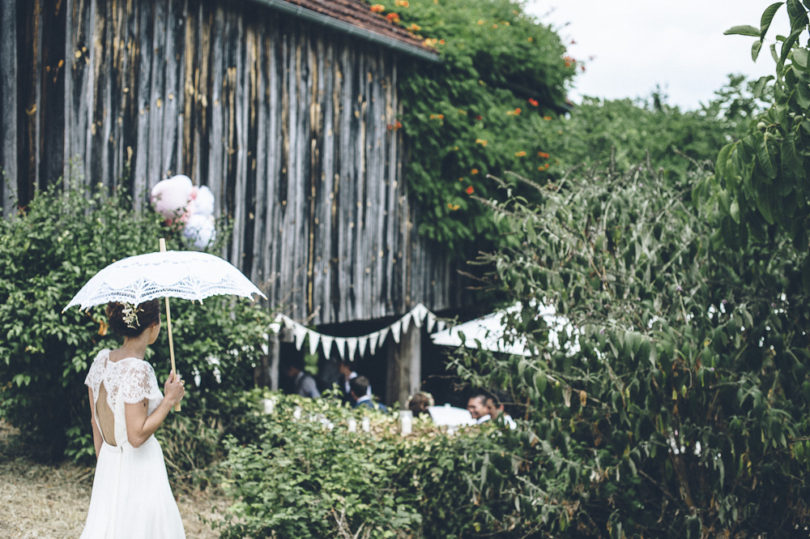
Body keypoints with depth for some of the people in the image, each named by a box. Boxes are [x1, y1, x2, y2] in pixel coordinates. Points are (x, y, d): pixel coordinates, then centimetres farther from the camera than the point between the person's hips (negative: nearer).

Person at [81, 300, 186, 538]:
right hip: (138, 470, -8)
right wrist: (170, 399, -14)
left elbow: (95, 422, 11)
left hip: (108, 464, 8)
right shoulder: (137, 370, -21)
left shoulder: (101, 359, 2)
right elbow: (137, 436, -23)